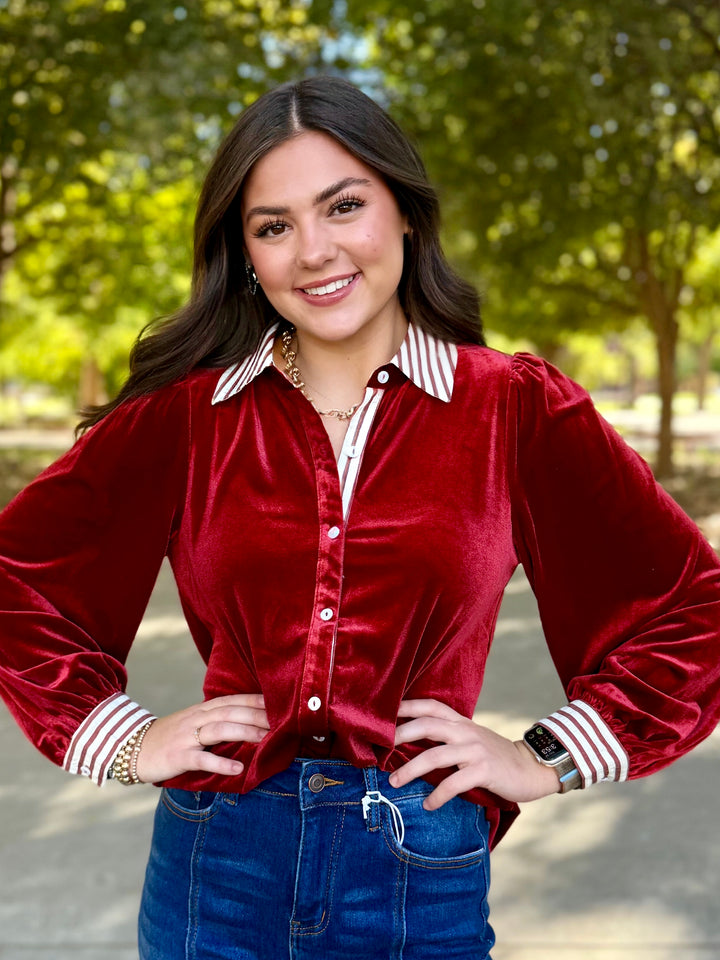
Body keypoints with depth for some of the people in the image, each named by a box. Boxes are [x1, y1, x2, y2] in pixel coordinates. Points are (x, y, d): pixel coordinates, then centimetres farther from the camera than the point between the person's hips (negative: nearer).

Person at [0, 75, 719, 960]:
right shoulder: (185, 412, -2)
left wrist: (550, 758, -3)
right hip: (219, 857, 1)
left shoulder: (515, 409, -4)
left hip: (423, 875, 0)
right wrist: (121, 738, 2)